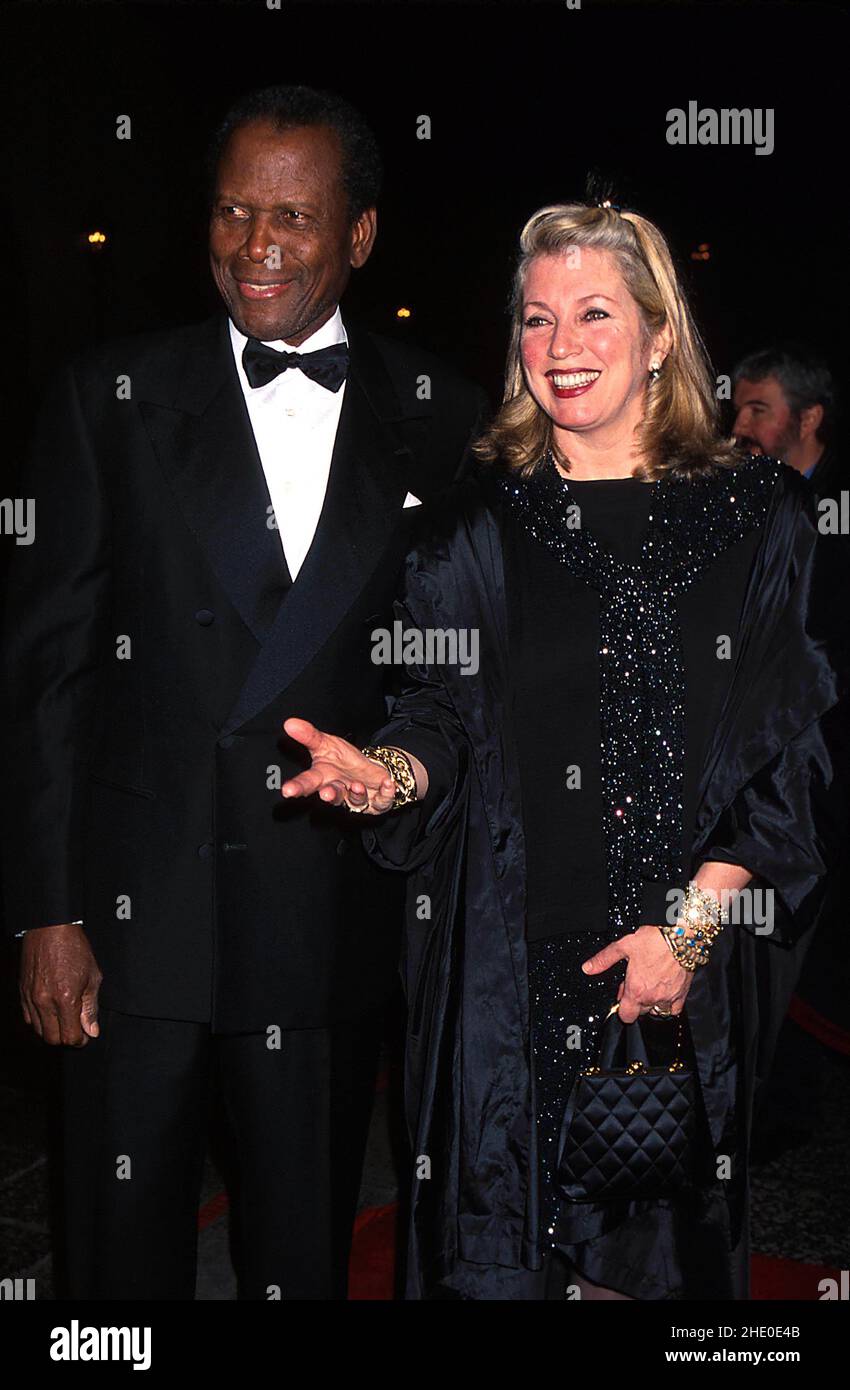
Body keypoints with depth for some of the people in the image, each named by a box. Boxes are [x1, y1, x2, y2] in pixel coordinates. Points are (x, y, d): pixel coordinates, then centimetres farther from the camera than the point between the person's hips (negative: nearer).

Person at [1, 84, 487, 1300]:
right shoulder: (111, 399, 1)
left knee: (307, 1254, 16)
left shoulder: (440, 418, 3)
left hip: (339, 917, 1)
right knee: (125, 1254, 11)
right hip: (139, 915, -1)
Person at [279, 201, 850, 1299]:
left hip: (693, 960, 0)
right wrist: (393, 772, -16)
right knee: (504, 1241, 6)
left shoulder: (760, 518, 1)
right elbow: (443, 711, 7)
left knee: (660, 1234, 8)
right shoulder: (479, 523, 5)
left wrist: (694, 922, -10)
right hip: (512, 957, 1)